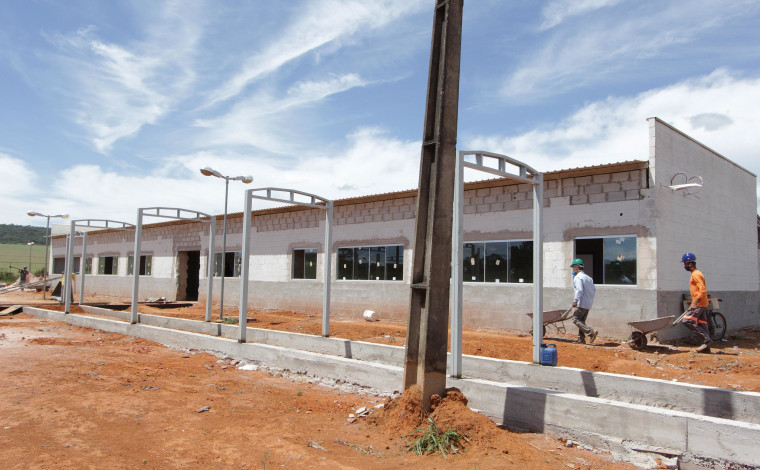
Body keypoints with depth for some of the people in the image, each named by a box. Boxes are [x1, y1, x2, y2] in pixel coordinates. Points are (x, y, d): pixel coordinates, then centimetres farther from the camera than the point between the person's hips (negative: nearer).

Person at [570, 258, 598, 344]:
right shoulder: (588, 277, 17)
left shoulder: (577, 277, -11)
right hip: (589, 304, 9)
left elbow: (579, 290, -22)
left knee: (576, 319, -6)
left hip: (582, 303, -9)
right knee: (581, 320, 13)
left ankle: (591, 332, -17)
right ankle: (581, 338, 11)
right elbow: (594, 290, 18)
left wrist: (575, 300, -19)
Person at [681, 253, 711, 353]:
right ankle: (706, 348, 10)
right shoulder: (696, 274, 19)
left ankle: (706, 338, -10)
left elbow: (702, 290, -22)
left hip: (699, 304, -10)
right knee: (702, 324, 9)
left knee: (687, 321, -12)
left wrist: (695, 303, -26)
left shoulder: (696, 274, -13)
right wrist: (693, 302, 27)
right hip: (702, 304, 10)